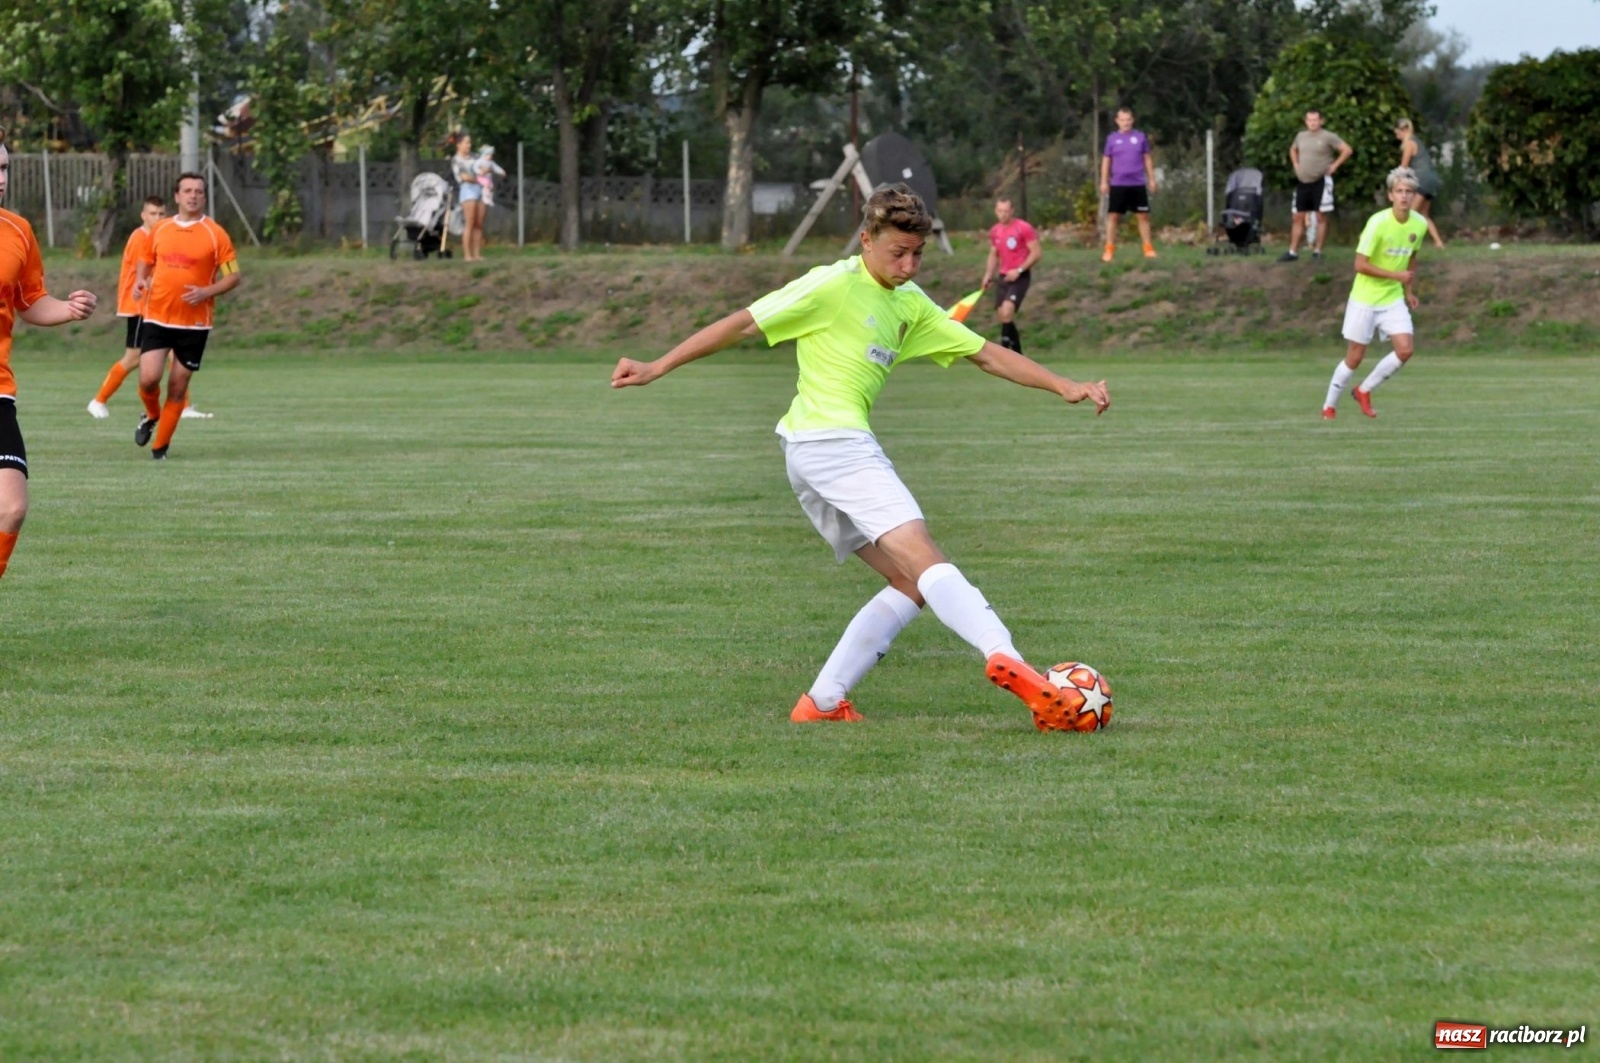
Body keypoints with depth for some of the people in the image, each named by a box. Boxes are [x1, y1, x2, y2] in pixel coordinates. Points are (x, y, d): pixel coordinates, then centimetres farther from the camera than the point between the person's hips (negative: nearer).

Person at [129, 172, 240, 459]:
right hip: (157, 318, 2)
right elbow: (146, 263, 22)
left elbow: (234, 276, -1)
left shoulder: (215, 234, -3)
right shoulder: (160, 230, 7)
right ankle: (151, 415, 21)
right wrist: (140, 281, 0)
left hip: (194, 323, -1)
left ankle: (160, 446, 17)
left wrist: (206, 292, -17)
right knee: (148, 378, -13)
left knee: (178, 388, 2)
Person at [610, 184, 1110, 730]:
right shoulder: (834, 285, -5)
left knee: (911, 585, 4)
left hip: (843, 447, 9)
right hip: (829, 439, -9)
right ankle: (1004, 660, -40)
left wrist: (1066, 387, 14)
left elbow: (987, 354, 22)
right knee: (923, 558, -23)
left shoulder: (910, 305, 18)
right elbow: (743, 322, -4)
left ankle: (822, 701, 1)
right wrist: (657, 368, -4)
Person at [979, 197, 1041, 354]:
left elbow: (1036, 252, -11)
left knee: (1007, 310, -24)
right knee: (1002, 315, 5)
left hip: (1020, 277, -7)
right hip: (1003, 277, 7)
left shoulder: (1024, 228, -10)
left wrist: (1019, 270, -18)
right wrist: (988, 275, 7)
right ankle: (1017, 354, 17)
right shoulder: (995, 231, 10)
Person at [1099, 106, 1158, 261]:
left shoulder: (1140, 137, 6)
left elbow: (1147, 159, 11)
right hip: (1118, 184, -1)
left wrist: (1152, 179, 8)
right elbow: (1106, 161, 8)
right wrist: (1104, 181, 2)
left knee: (1143, 216, 2)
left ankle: (1148, 248, 9)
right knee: (1113, 216, -2)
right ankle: (1109, 250, 1)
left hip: (1138, 184, 1)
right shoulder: (1112, 138, 5)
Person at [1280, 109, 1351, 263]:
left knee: (1322, 216, -2)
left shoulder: (1328, 137, -7)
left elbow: (1347, 150, -12)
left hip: (1321, 181, -6)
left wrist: (1334, 165, -11)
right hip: (1303, 182, 6)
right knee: (1298, 217, 6)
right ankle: (1293, 252, 9)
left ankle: (1318, 251, 2)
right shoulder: (1301, 136, 11)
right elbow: (1293, 150, 31)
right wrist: (1296, 164, 15)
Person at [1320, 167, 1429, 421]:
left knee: (1405, 349, -11)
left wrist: (1409, 290, 8)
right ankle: (1329, 406, 20)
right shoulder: (1378, 223, -20)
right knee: (1355, 357, 0)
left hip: (1393, 299, 5)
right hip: (1365, 298, -5)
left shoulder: (1419, 224, -3)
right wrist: (1395, 275, -21)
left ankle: (1364, 391, 10)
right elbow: (1360, 265, -20)